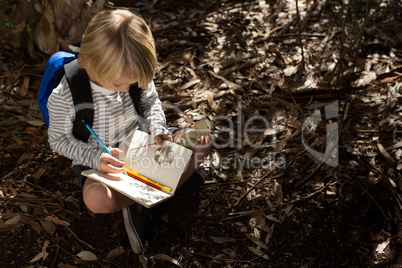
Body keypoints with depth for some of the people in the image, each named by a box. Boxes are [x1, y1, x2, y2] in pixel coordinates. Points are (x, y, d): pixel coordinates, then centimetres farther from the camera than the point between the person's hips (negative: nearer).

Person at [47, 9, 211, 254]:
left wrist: (158, 129, -14)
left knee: (201, 145, -14)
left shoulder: (135, 75, -13)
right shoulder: (63, 97, -23)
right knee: (96, 199, -38)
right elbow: (59, 140, -11)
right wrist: (95, 157, -26)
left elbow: (151, 101, 6)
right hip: (99, 162, -3)